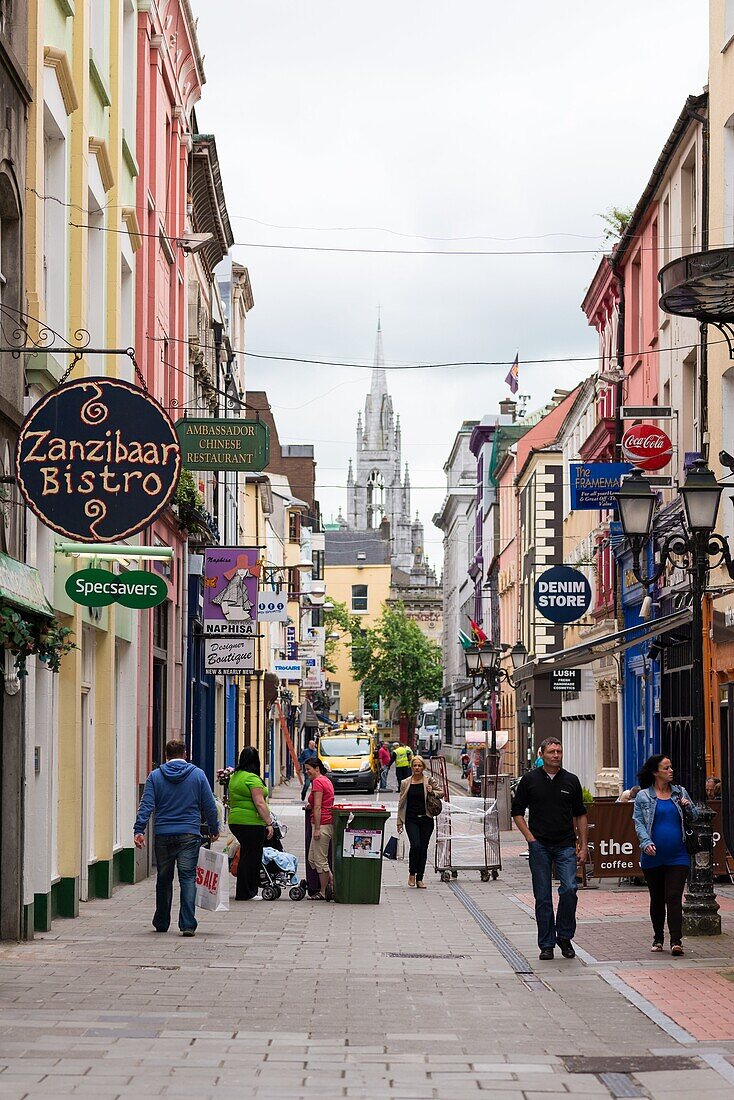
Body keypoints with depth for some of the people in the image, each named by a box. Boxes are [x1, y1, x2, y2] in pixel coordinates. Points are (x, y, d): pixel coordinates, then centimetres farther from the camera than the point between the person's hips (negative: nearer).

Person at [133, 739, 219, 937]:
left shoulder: (155, 776, 4)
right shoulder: (197, 774, 3)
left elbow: (146, 805, -6)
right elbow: (209, 806, 4)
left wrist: (139, 830, -10)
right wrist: (214, 829, 16)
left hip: (163, 835, 1)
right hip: (189, 835, -1)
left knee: (164, 879, 13)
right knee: (188, 877, -4)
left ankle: (161, 923, 22)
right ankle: (187, 924, -15)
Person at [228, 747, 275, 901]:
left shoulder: (234, 777, 13)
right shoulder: (252, 778, -14)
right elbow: (260, 803, -18)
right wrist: (269, 823, -16)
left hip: (235, 821, 9)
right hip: (252, 823, -9)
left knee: (245, 854, 14)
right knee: (251, 856, -3)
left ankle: (251, 890, 17)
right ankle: (245, 893, 0)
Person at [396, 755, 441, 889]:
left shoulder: (429, 781, 2)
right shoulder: (405, 783, 4)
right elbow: (401, 803, 9)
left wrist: (432, 792, -11)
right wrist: (399, 821, 7)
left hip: (426, 819, 1)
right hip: (411, 820, -1)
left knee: (423, 848, 2)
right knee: (415, 845, -17)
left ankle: (420, 879, 11)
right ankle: (412, 873, 5)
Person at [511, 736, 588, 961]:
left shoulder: (571, 781, 7)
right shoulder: (530, 779, 3)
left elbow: (580, 815, 13)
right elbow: (517, 812, 7)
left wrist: (583, 846, 7)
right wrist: (530, 837, -5)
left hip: (565, 845, 1)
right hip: (540, 846, -1)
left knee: (569, 889, -15)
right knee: (543, 897, 2)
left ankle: (564, 936, 3)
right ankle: (546, 944, 10)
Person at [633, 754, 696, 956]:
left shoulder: (680, 792, 10)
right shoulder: (643, 797, 4)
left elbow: (695, 819, 15)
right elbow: (639, 823, -1)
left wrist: (688, 807, -6)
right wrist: (646, 842, -17)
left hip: (678, 857, 0)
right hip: (653, 857, 0)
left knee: (674, 897, -10)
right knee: (657, 899, 10)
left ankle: (676, 941, -14)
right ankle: (658, 938, 24)